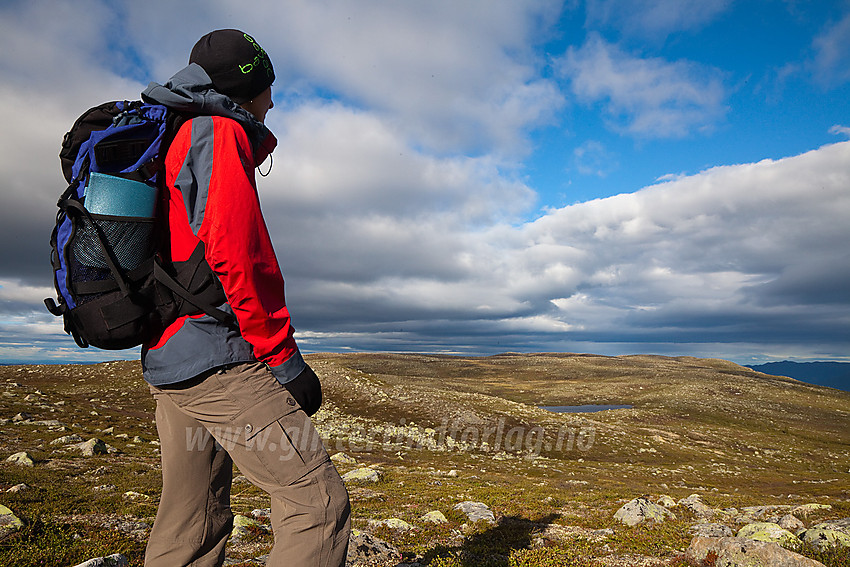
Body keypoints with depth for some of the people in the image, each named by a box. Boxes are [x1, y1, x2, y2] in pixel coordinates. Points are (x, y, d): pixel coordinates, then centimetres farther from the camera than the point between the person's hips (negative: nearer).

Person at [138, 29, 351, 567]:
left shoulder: (171, 142, 24)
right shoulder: (221, 134, -5)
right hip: (219, 360, -10)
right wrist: (284, 356, -15)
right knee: (320, 503, -9)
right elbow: (234, 253, -18)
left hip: (167, 361, 11)